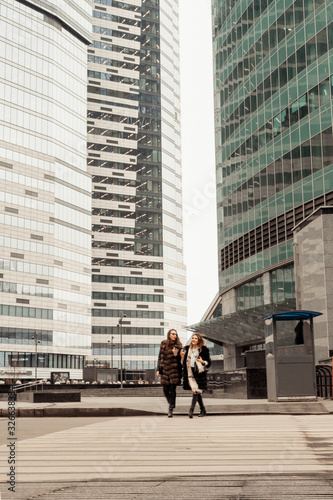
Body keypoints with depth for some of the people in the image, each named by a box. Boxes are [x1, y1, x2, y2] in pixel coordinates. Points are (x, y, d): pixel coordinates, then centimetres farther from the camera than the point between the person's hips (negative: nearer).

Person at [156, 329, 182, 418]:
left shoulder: (178, 345, 2)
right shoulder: (164, 344, 6)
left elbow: (179, 359, 5)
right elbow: (160, 357, 9)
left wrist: (176, 354, -16)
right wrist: (158, 369, 5)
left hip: (174, 369, -2)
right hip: (165, 369, 2)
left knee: (172, 389, -5)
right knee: (165, 390, 3)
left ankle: (170, 410, 1)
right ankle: (171, 403, 30)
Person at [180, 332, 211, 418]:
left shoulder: (204, 350, 1)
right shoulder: (187, 349, 13)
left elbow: (209, 362, 3)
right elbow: (184, 362, 17)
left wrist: (202, 362, -16)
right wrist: (182, 356, -2)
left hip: (199, 373, -4)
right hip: (190, 373, 4)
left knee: (196, 391, -13)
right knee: (197, 392, 7)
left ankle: (191, 410, -19)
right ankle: (203, 410, 20)